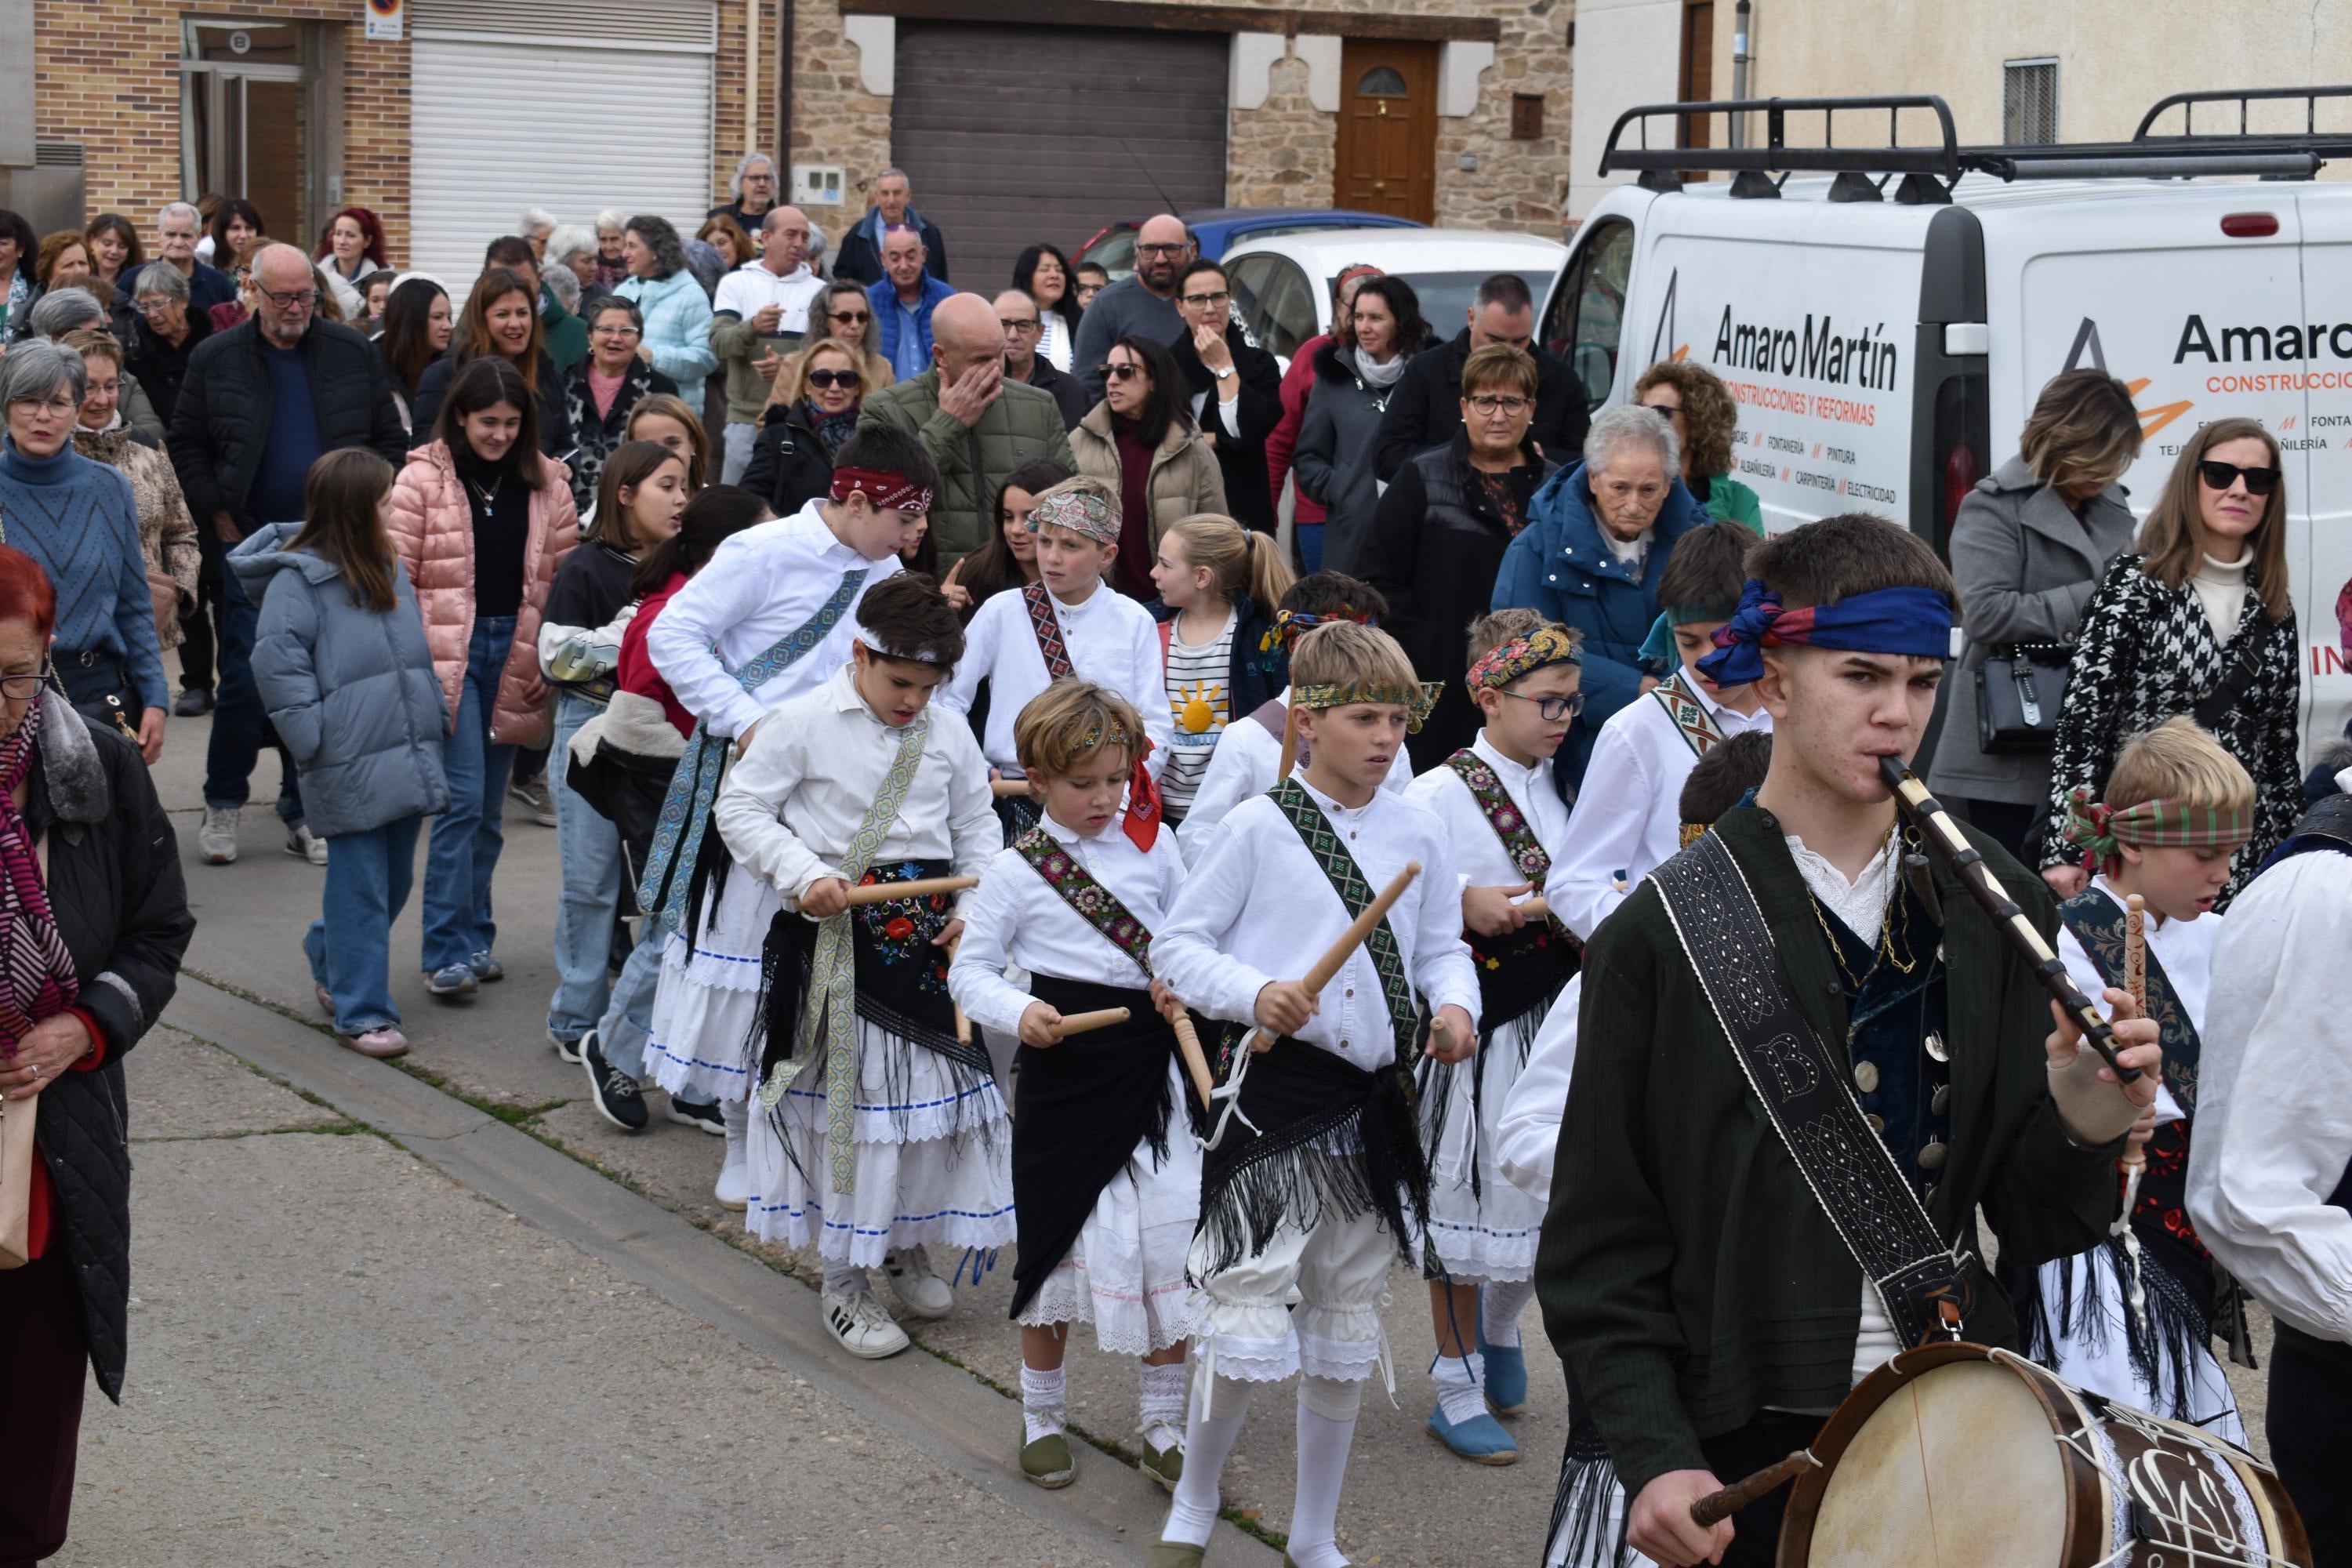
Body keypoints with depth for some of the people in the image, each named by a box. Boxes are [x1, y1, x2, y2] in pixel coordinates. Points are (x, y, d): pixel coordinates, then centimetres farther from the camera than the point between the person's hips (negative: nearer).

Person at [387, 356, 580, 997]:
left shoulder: (546, 482, 7)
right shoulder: (423, 479, -4)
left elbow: (564, 574, 10)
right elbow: (395, 575, -5)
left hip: (514, 651, 4)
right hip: (447, 652, -4)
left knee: (488, 809, 10)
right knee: (462, 799, -10)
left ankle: (473, 937, 20)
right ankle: (447, 951, -6)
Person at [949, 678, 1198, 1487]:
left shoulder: (1154, 846, 3)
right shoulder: (1016, 869, -6)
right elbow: (970, 970, -3)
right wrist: (1018, 1012, -21)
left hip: (1153, 1073, 2)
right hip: (1063, 1077, -2)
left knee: (1169, 1246, 2)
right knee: (1056, 1246, 10)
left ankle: (1162, 1425, 17)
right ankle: (1042, 1416, 27)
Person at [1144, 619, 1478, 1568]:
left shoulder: (1420, 837, 5)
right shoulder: (1260, 828, -6)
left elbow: (1440, 948, 14)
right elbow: (1176, 946, -4)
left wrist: (1454, 1005, -7)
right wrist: (1253, 994, -20)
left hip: (1376, 1102, 5)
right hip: (1276, 1092, -4)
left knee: (1346, 1334, 14)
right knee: (1250, 1332, -6)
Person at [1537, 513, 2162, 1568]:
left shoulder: (1995, 913, 3)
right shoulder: (1664, 935, -6)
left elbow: (2032, 1224, 4)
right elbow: (1599, 1250, -5)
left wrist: (2081, 1132, -16)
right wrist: (1654, 1457, -15)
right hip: (1748, 1447, -3)